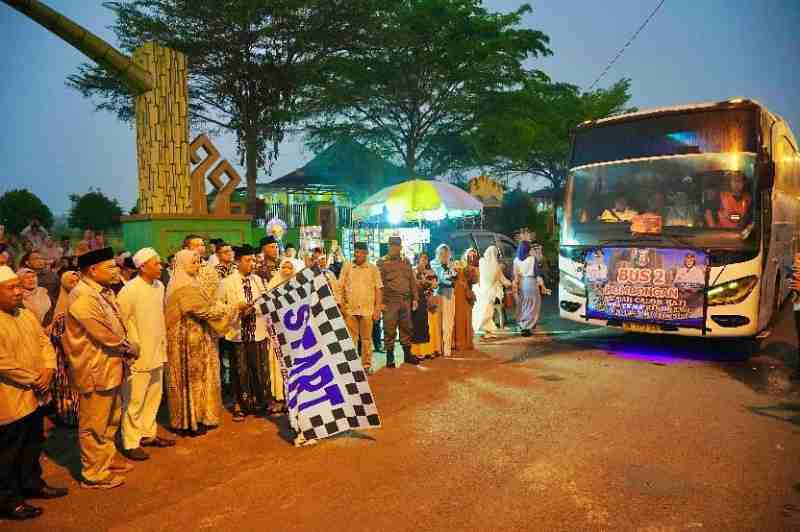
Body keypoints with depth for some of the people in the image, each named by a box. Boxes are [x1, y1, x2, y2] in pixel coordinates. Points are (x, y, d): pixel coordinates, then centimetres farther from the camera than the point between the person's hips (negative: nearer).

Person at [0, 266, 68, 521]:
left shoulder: (26, 314, 7)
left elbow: (44, 341, 8)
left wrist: (48, 369, -8)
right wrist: (34, 380, -15)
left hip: (35, 395, 8)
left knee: (33, 444, 21)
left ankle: (32, 483, 38)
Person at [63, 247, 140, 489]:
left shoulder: (104, 292, 8)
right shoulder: (82, 296, -21)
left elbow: (117, 324, 10)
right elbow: (105, 334, -24)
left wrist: (125, 346, -6)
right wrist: (130, 347, -9)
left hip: (110, 366, 9)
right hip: (95, 370, -9)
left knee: (111, 419, 22)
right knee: (94, 424, 6)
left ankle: (107, 461, 38)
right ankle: (94, 474, 20)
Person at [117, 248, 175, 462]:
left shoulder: (159, 286, 4)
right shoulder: (129, 291, -17)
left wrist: (163, 345, 13)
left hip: (157, 354, 7)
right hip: (138, 356, -7)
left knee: (154, 396, 18)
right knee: (134, 401, 4)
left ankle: (148, 434, 34)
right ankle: (130, 443, 18)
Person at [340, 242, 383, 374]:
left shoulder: (373, 268, 5)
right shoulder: (346, 267, 7)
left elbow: (378, 289, 3)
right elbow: (340, 287, 7)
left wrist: (378, 308, -2)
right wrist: (341, 305, -1)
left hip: (367, 309, -1)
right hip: (350, 309, 1)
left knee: (366, 338, 5)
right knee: (350, 338, 4)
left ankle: (367, 365, 14)